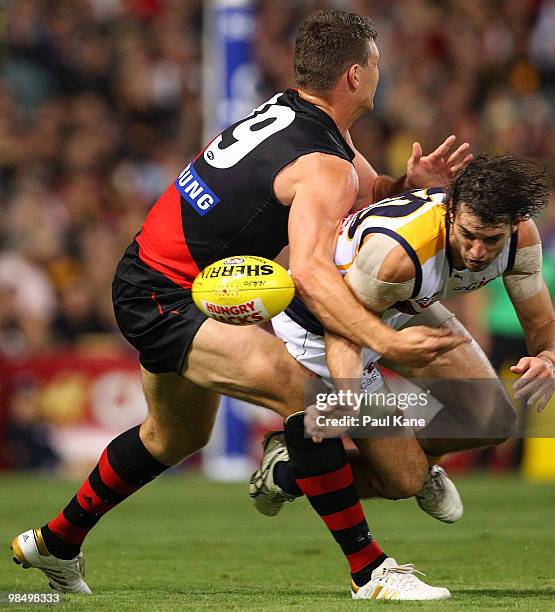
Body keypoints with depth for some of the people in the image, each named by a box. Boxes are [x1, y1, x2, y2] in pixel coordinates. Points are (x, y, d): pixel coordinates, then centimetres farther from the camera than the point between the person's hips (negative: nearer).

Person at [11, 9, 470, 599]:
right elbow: (310, 273, -38)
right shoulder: (324, 167, -22)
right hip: (162, 300, -11)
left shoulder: (282, 108, 6)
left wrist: (408, 181, -6)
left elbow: (366, 191, 15)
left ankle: (55, 543, 46)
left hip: (145, 280, 11)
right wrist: (384, 340, -47)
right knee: (303, 390, -24)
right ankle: (368, 569, -26)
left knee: (177, 436, 29)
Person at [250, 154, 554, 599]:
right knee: (402, 481, -7)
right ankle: (286, 469, 16)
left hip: (406, 310, 6)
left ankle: (407, 451, 26)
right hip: (317, 324, -6)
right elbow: (341, 330, -32)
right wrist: (349, 398, -51)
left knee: (495, 421, -2)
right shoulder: (396, 252, -43)